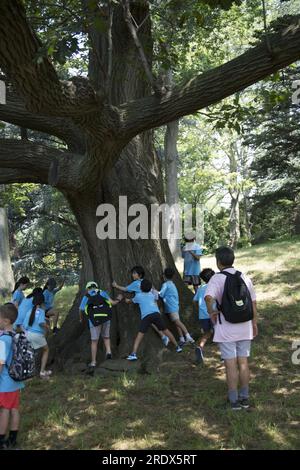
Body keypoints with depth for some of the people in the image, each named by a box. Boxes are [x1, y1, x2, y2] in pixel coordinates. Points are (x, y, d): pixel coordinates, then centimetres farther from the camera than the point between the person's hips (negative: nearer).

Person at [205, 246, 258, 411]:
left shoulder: (217, 279, -12)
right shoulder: (244, 278, 3)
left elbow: (209, 297, -32)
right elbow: (253, 303, 8)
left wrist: (211, 312, -14)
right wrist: (254, 323, 18)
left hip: (226, 330, -4)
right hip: (245, 329, 4)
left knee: (231, 365, 4)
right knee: (243, 363, 13)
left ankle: (234, 400, 12)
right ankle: (244, 397, 22)